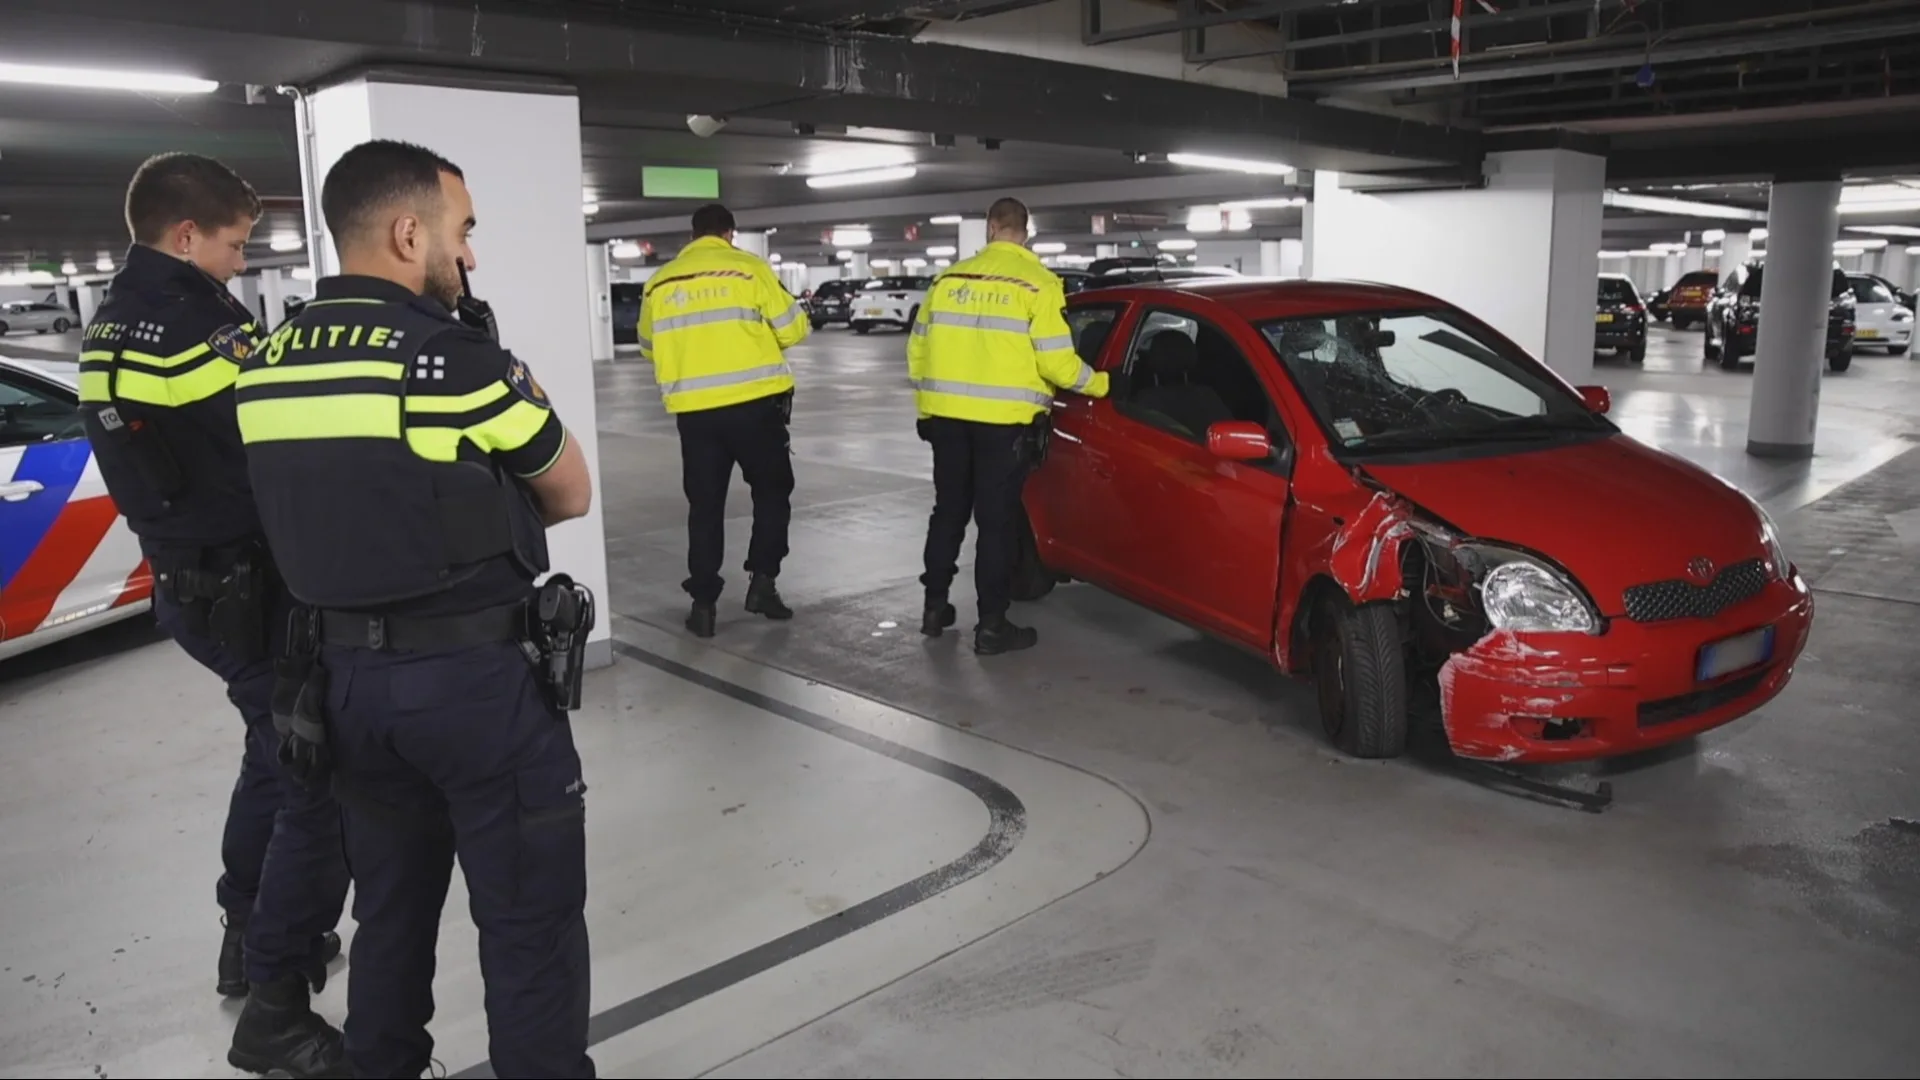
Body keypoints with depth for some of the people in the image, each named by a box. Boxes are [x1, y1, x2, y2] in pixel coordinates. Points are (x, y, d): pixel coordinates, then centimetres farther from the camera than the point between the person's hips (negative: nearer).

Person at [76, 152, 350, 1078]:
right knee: (320, 786, -1)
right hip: (254, 592, -10)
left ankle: (250, 940, 41)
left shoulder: (113, 326, 8)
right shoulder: (191, 326, -23)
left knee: (276, 754, 27)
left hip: (190, 580, 10)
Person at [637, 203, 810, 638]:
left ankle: (703, 602, 11)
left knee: (705, 505, 11)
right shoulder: (750, 268, -3)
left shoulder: (660, 282, 6)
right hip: (755, 403, -2)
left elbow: (650, 347, 16)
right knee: (772, 490, 16)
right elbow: (792, 329, -2)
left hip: (694, 410, 3)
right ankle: (762, 580, 8)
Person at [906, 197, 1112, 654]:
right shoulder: (1037, 283, -6)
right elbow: (1055, 360, -10)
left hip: (947, 415, 5)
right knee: (998, 521, 2)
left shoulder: (949, 278, 8)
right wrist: (1097, 384, 8)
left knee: (949, 511, 17)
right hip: (1003, 420, -4)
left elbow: (918, 347, 12)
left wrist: (928, 401, 24)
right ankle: (992, 626, 5)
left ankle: (935, 607, 24)